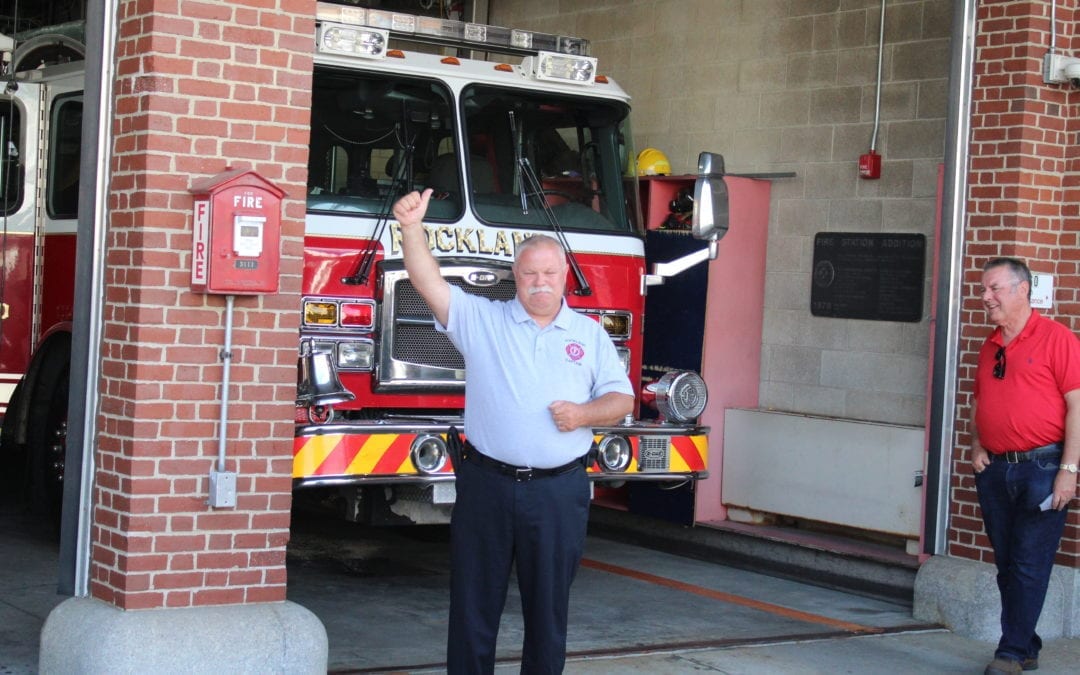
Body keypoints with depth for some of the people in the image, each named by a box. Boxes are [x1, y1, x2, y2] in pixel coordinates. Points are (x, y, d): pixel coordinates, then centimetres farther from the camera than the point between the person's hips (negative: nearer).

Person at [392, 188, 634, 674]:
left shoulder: (590, 334, 10)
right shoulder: (480, 319, 5)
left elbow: (621, 399, 10)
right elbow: (429, 283, -7)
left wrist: (585, 414, -10)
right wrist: (411, 227, -20)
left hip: (559, 492, 1)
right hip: (487, 485, -1)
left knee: (548, 604, 6)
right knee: (474, 601, 5)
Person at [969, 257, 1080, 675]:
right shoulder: (990, 348, 13)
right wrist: (976, 447, 6)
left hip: (1041, 468, -7)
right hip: (995, 469, 7)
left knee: (1030, 565, -4)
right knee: (1007, 564, 11)